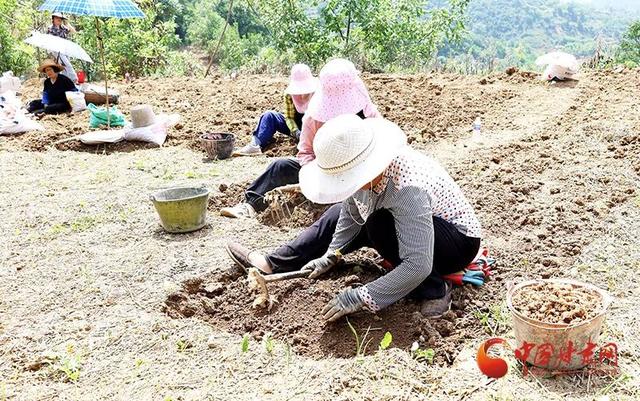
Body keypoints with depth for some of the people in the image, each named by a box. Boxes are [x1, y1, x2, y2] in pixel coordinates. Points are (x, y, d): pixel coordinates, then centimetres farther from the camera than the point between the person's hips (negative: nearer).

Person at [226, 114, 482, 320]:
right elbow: (352, 213, 2)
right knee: (339, 214, 6)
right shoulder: (364, 169, -17)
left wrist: (360, 298, -38)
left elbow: (417, 266, -40)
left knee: (379, 225, -33)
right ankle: (274, 263, 11)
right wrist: (330, 256, -2)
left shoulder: (407, 189, -39)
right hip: (408, 227, 8)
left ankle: (434, 291, -17)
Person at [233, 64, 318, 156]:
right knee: (269, 116, -16)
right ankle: (256, 145, -33)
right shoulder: (289, 94, -8)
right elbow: (289, 117, -8)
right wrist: (296, 131, -28)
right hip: (296, 125, 3)